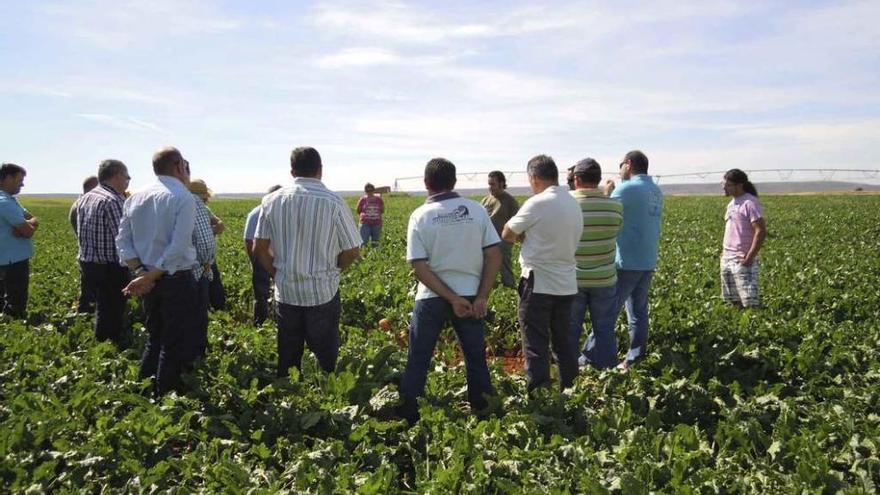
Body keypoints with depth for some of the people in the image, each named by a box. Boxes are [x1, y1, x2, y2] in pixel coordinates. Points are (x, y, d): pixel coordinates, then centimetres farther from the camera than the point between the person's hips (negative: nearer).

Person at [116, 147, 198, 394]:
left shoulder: (135, 198, 6)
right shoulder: (183, 198, -13)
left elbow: (123, 240, 3)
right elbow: (178, 247, -21)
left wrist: (141, 271, -5)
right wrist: (150, 277, -16)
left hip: (148, 281, 6)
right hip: (177, 280, -6)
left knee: (155, 338, 21)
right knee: (175, 345, 5)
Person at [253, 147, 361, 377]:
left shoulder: (272, 201, -2)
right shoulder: (334, 203, -11)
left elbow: (259, 249, 3)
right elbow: (352, 252, -5)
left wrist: (278, 275, 14)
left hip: (285, 292, 3)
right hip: (323, 293, -3)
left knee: (287, 360, 14)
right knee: (326, 359, 8)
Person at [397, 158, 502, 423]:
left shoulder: (420, 216, -6)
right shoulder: (476, 210, -1)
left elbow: (419, 267, -12)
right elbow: (494, 255, -5)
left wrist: (453, 299, -12)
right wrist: (482, 297, -5)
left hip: (432, 299, -1)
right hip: (470, 295, 2)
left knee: (418, 361, 12)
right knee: (476, 360, 14)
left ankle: (407, 417, 20)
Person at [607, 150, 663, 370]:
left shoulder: (626, 189, -12)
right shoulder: (656, 191, 12)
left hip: (626, 263, -8)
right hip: (648, 262, 8)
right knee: (639, 312, 11)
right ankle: (634, 359, 16)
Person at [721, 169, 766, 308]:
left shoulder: (750, 203, -11)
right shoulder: (731, 203, 15)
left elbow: (761, 231, -17)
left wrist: (750, 257, -20)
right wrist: (725, 251, 14)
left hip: (742, 261, -9)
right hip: (727, 260, 9)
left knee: (750, 302, -8)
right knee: (734, 301, 12)